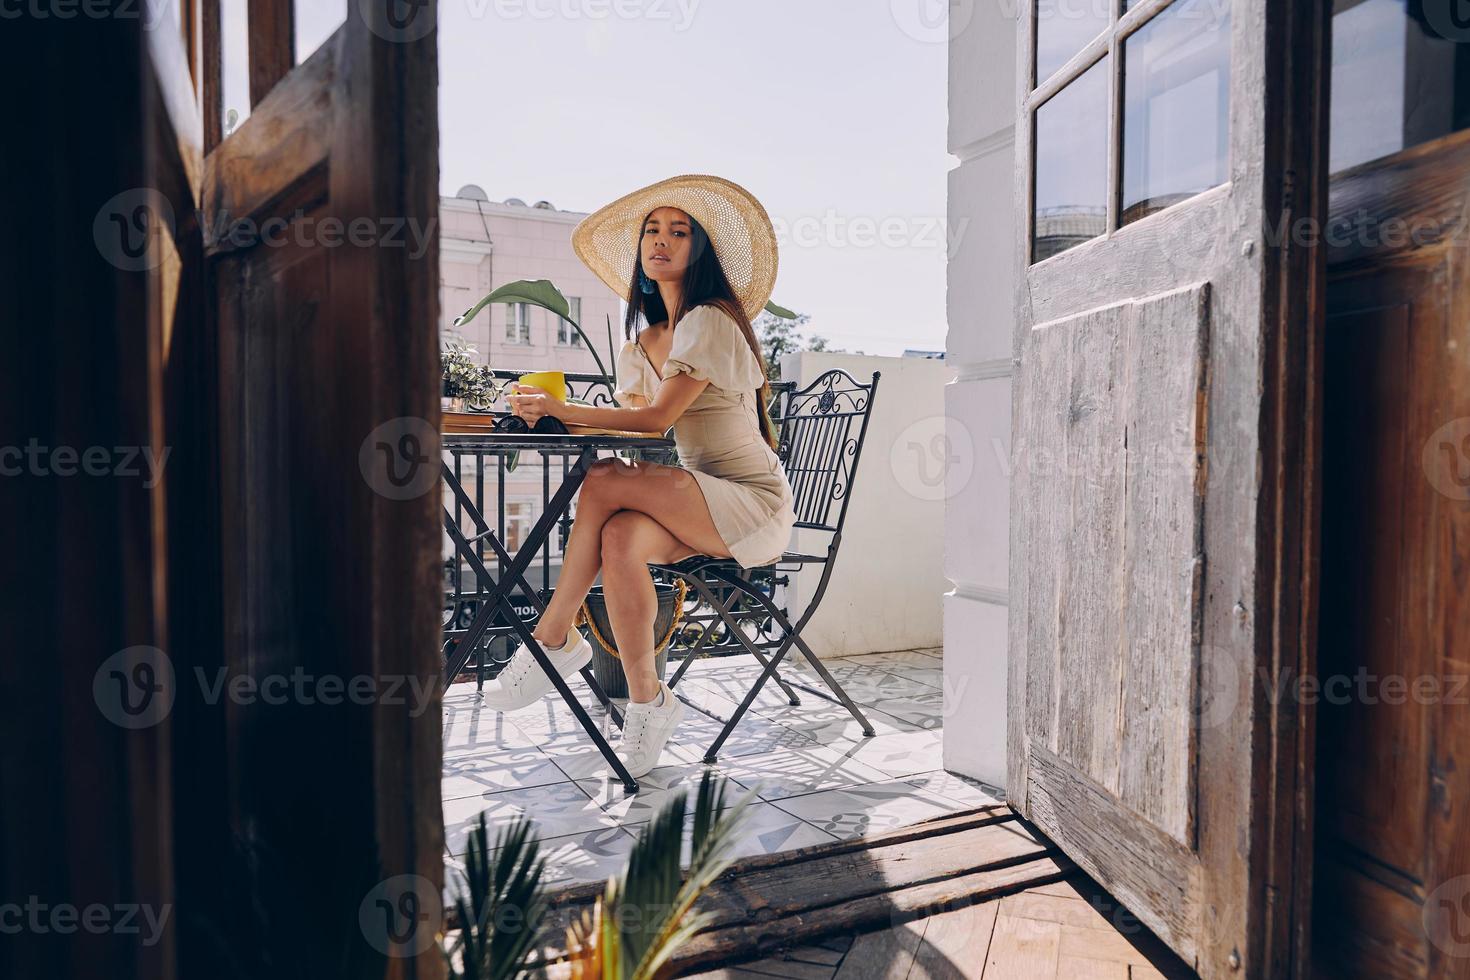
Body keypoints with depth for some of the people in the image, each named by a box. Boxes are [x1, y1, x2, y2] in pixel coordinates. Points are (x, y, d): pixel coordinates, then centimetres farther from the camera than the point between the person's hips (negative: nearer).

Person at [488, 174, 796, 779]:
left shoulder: (711, 321, -9)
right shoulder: (641, 345, 17)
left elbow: (657, 419, -18)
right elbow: (633, 415, 9)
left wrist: (560, 408, -19)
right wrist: (546, 410, -5)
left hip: (753, 504, -6)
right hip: (695, 509, 6)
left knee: (605, 482, -26)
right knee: (620, 537, -28)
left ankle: (554, 638, -12)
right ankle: (646, 703, -20)